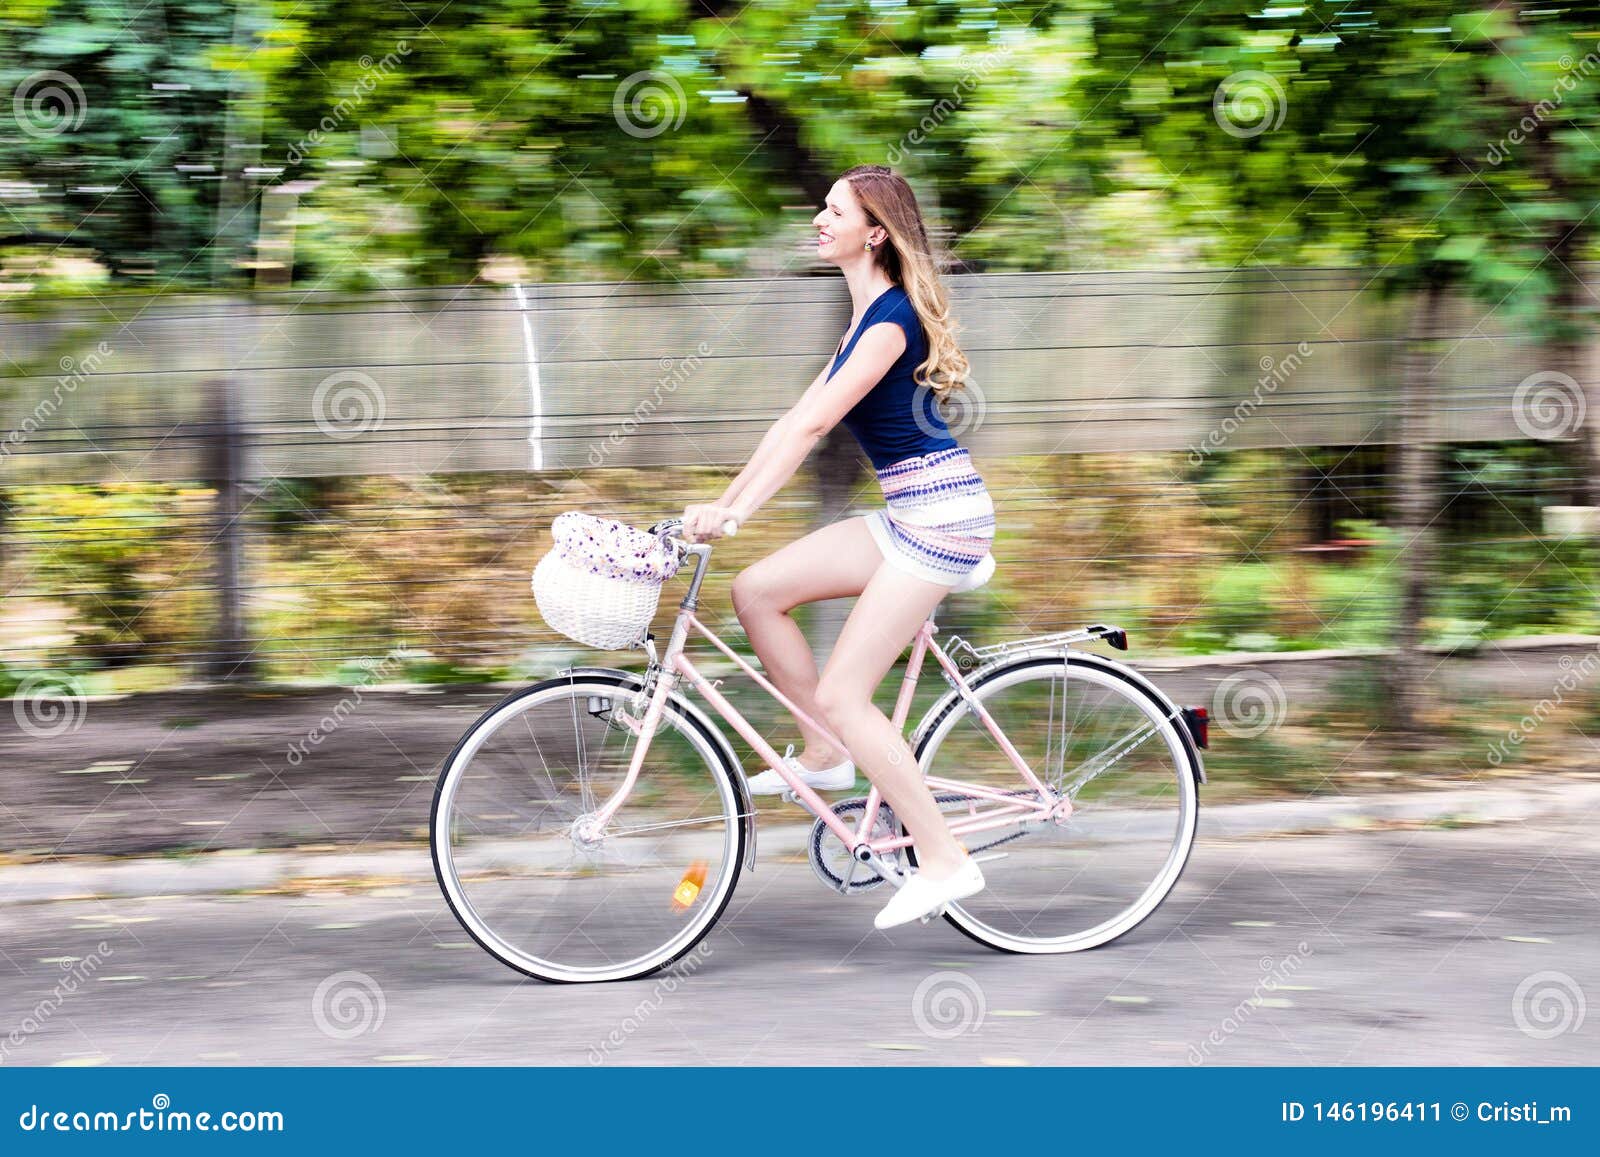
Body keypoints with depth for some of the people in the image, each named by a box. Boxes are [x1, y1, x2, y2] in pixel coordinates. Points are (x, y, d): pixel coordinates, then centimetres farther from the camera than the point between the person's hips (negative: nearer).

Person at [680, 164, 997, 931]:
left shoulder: (892, 317, -15)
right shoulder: (868, 315, 16)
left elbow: (814, 423, -23)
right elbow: (800, 419, 16)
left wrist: (735, 511, -26)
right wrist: (723, 503, 11)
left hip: (941, 514, -9)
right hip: (907, 515, 9)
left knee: (839, 696, -11)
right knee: (756, 589, 4)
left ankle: (944, 861, -6)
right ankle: (823, 758, 12)